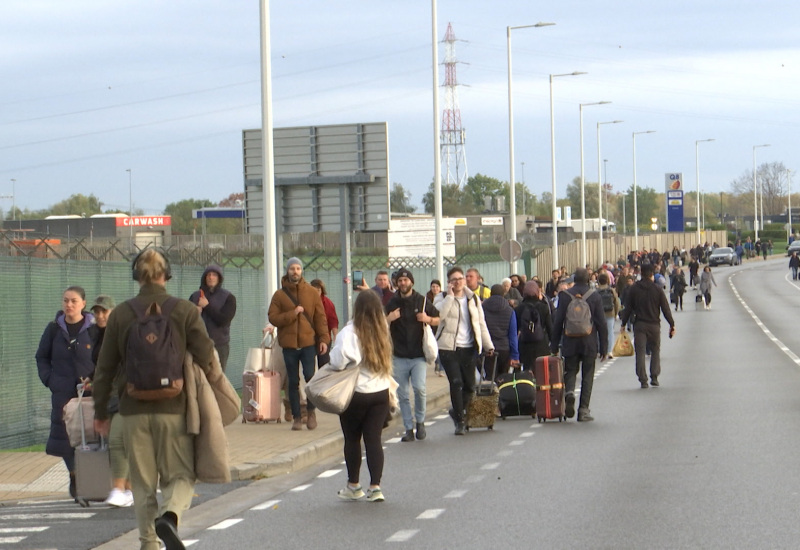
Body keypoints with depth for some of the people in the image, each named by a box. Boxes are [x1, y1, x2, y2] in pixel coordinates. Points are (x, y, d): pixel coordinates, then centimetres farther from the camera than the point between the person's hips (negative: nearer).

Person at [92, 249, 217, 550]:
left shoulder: (121, 314, 0)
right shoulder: (186, 311, -4)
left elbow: (105, 367, 5)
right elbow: (205, 358, -4)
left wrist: (100, 411, 14)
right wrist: (212, 378, 18)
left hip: (134, 410, 2)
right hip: (174, 408, -1)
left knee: (142, 483, 12)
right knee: (181, 475, 5)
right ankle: (170, 515, -23)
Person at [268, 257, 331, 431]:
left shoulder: (312, 292, 5)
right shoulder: (280, 295, 5)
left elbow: (320, 317, 3)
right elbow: (273, 318, -2)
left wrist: (323, 339, -5)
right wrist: (292, 314, -14)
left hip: (308, 342, -1)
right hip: (289, 344, 1)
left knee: (310, 376, -12)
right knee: (293, 382, 5)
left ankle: (311, 410, 8)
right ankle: (297, 417, 12)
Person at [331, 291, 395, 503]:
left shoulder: (350, 333, -16)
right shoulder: (383, 332, 2)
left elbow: (338, 360, -21)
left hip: (356, 393, -4)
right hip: (381, 392, 4)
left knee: (352, 439, 10)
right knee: (374, 439, 5)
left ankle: (353, 486, 20)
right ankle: (375, 486, -2)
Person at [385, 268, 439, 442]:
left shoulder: (422, 301, 4)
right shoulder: (392, 303, 7)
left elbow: (438, 320, 12)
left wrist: (428, 319, -10)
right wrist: (389, 319, -9)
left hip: (418, 354, -2)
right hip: (399, 356, 2)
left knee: (419, 387, -17)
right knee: (402, 394, 1)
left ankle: (420, 421, 4)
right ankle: (408, 428, 10)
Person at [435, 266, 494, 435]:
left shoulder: (473, 299, 12)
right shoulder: (445, 299, 2)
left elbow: (481, 324, 13)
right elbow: (440, 315, -20)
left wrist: (488, 345, 6)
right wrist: (450, 295, -16)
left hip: (469, 348, 3)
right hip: (449, 348, -3)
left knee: (470, 386, 5)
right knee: (456, 383, -13)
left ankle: (457, 412, 30)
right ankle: (460, 421, -4)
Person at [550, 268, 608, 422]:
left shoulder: (565, 295, -1)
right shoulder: (595, 296, -3)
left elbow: (558, 322, 1)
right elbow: (601, 323, -1)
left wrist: (554, 346, 8)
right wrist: (604, 347, 5)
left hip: (570, 343, 0)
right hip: (589, 343, 0)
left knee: (570, 370, 13)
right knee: (587, 375, 7)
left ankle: (569, 392, -18)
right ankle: (584, 409, 4)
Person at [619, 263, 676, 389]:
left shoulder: (634, 289, 0)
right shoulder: (657, 290, -2)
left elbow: (628, 308, 3)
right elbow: (665, 309, -2)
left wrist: (624, 324, 11)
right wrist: (672, 325, 4)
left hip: (639, 325, 0)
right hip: (654, 324, 0)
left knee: (640, 352, 1)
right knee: (655, 351, 13)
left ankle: (643, 380, -4)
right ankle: (654, 378, 6)